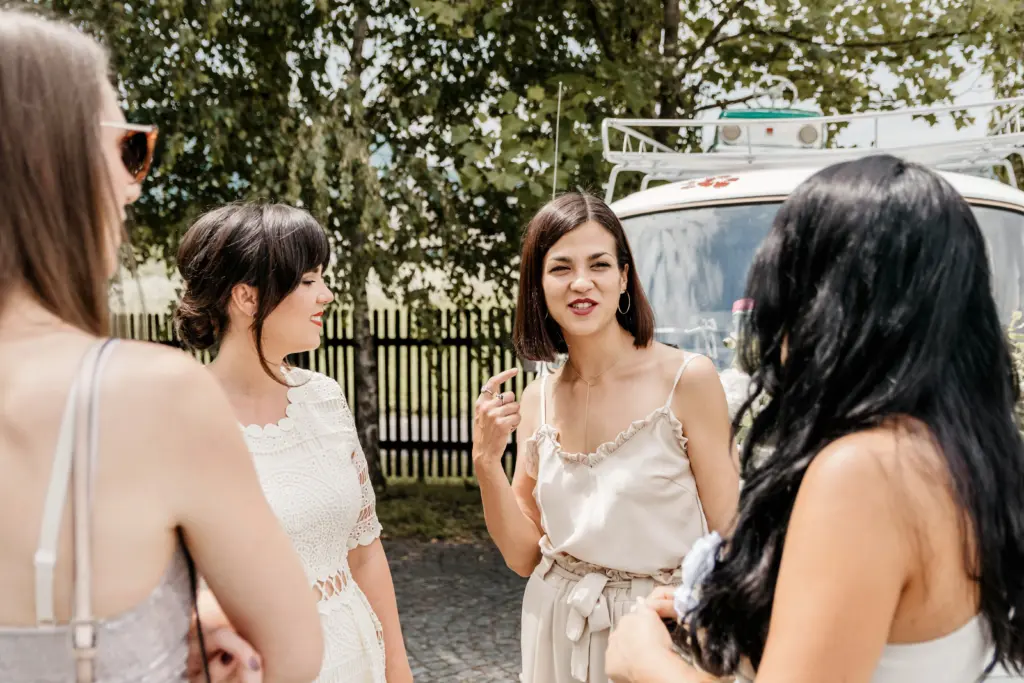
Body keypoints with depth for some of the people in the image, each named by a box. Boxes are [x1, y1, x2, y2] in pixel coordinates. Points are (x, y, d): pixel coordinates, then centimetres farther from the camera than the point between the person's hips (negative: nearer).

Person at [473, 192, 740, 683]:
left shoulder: (687, 379, -15)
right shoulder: (538, 398, -1)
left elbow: (729, 536, -9)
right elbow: (524, 556, 1)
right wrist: (487, 462, -13)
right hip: (558, 628, 4)